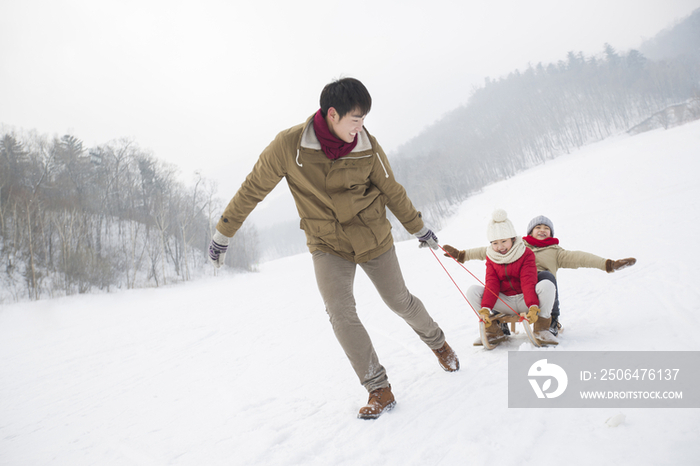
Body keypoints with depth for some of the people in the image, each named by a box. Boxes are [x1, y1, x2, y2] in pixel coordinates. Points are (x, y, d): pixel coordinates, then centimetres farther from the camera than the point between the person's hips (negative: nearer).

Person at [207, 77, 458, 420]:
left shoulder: (367, 146, -13)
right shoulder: (290, 145, -19)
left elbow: (392, 191, 3)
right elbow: (253, 188, -8)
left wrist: (419, 228, 13)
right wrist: (223, 233, -2)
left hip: (373, 238, 1)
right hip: (328, 244, 0)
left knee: (399, 301, 11)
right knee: (340, 313, -15)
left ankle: (437, 341, 42)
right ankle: (379, 390, 0)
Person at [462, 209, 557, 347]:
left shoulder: (526, 254, -7)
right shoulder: (491, 258, 2)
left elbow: (528, 282, -19)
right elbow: (491, 285, -9)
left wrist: (533, 307, -35)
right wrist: (485, 309, -26)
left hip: (525, 300, -2)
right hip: (505, 303, 2)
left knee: (547, 285, -31)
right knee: (472, 291, -18)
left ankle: (541, 329, -17)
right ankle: (494, 331, -8)